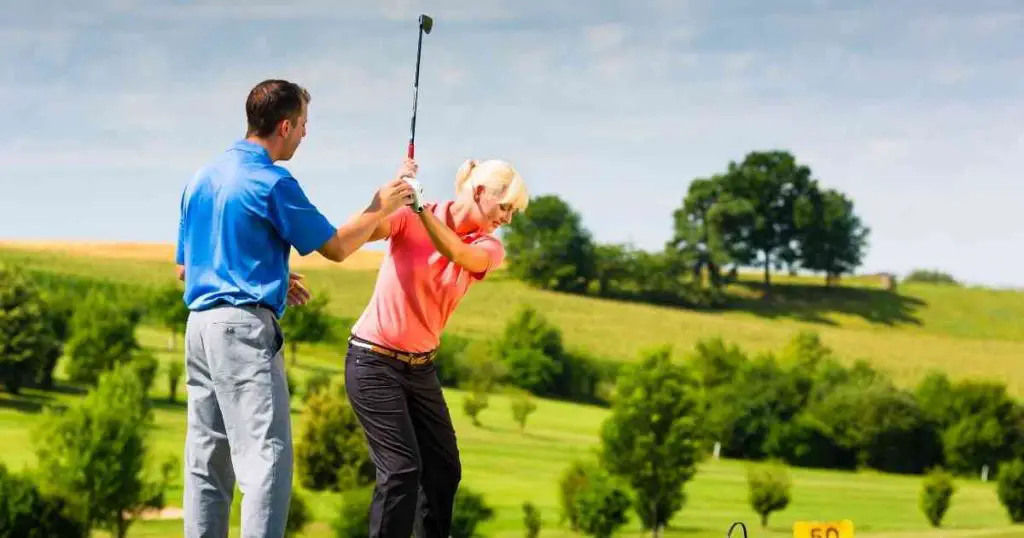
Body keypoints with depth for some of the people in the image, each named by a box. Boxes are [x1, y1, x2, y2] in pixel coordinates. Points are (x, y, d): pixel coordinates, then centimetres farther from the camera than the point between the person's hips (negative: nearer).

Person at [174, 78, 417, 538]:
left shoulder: (200, 179, 14)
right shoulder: (273, 183, -10)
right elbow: (336, 247, -1)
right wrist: (381, 207, 15)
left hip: (199, 325, 9)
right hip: (244, 327, -9)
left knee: (207, 462, 10)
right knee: (267, 457, -11)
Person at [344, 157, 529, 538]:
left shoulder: (488, 248, 0)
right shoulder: (408, 218, -11)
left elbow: (458, 254, -23)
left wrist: (421, 206, -32)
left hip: (421, 367, 6)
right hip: (375, 362, -6)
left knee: (444, 468, 11)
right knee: (402, 467, -15)